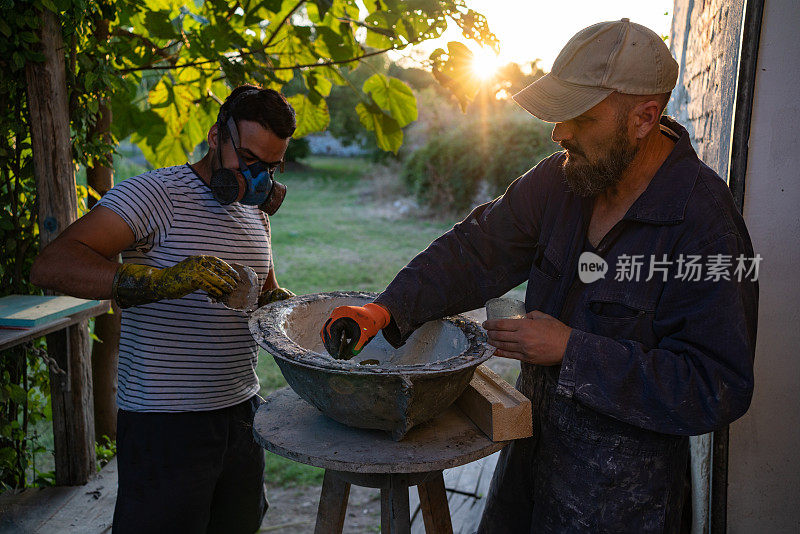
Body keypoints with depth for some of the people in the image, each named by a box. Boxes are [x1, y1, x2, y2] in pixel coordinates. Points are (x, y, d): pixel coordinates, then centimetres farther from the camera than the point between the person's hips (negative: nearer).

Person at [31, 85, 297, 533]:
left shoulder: (257, 211, 12)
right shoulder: (156, 193, -13)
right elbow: (52, 266, -24)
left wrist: (280, 302, 2)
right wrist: (160, 281, -36)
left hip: (241, 410, 7)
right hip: (165, 424, -7)